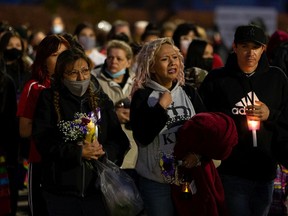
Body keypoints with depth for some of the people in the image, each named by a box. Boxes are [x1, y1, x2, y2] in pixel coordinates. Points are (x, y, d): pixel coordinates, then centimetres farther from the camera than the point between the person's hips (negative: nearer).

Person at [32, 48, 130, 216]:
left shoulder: (101, 99, 11)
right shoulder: (49, 99, 2)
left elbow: (120, 140, 7)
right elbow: (43, 141, -9)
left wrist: (103, 152, -14)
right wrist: (78, 152, -17)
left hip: (97, 187, 3)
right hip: (62, 188, -3)